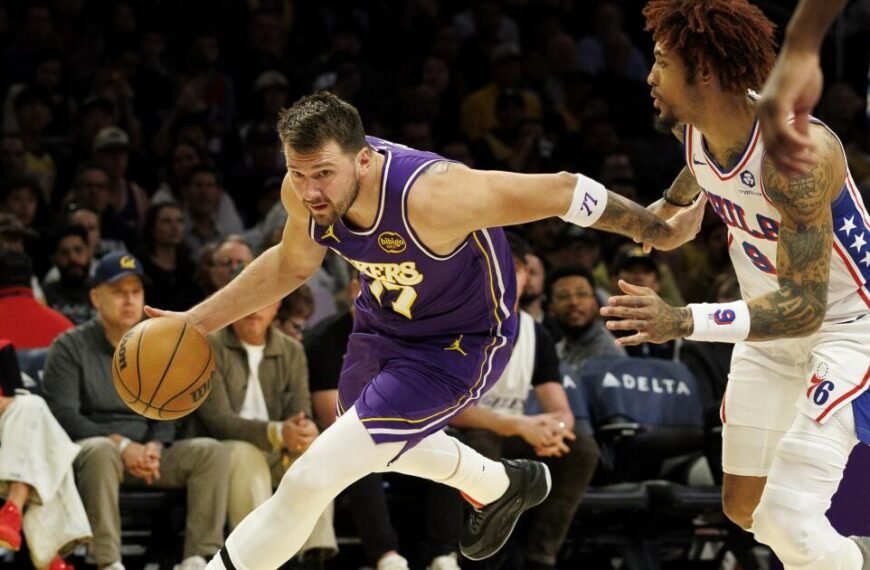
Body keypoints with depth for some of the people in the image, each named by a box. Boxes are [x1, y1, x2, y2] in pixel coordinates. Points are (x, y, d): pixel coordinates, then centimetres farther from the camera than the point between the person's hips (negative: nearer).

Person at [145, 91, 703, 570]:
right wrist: (198, 321, -2)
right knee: (382, 441, 34)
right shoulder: (306, 190, -22)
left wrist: (660, 231, -20)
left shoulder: (429, 196, -42)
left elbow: (559, 190, -32)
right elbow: (292, 264, 3)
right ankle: (502, 488, 60)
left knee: (311, 480, -15)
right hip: (384, 321, 7)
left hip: (458, 348, -7)